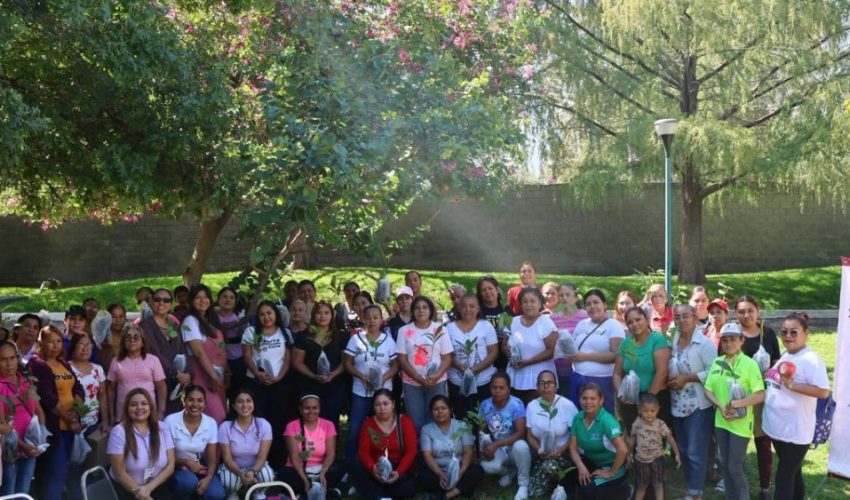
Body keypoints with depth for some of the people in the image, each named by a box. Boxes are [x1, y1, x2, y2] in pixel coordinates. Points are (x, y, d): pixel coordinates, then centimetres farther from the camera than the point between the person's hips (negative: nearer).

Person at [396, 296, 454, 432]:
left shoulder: (440, 329, 3)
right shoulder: (404, 331, 3)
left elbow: (447, 358, 0)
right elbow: (402, 359, -1)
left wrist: (436, 376, -17)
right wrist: (419, 378, -13)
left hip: (437, 382, 0)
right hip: (412, 383, 0)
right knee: (415, 421, 3)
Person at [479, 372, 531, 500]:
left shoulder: (516, 404, -19)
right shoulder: (485, 405, -6)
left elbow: (521, 433, -26)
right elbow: (482, 431, 6)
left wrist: (495, 444, -33)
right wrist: (484, 448, -13)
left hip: (514, 447, -3)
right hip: (497, 450, 3)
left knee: (520, 445, -40)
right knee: (488, 467, -31)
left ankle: (523, 484, -13)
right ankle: (508, 470, 8)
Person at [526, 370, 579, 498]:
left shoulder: (567, 405, -12)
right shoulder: (532, 406, -1)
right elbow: (530, 436, 4)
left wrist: (561, 450, -20)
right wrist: (539, 450, -15)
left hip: (564, 454, -3)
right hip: (542, 456, 3)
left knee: (549, 466, -36)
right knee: (534, 493, -13)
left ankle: (563, 482, -2)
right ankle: (554, 480, 18)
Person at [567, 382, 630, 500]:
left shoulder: (607, 420, -25)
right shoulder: (578, 418, -7)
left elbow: (623, 450, -32)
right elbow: (573, 447, -3)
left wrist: (611, 473, -21)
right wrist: (581, 466, -21)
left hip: (610, 466, -5)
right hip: (591, 462, 5)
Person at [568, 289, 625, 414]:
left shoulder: (614, 325, -6)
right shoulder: (581, 324, 13)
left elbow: (616, 355, -15)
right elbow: (573, 348, 23)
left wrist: (586, 356, -15)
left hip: (602, 381, -6)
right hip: (577, 379, 6)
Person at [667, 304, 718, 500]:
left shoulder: (704, 343, -13)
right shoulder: (673, 342, 7)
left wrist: (686, 378, -19)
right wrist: (670, 379, -4)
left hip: (699, 406, -7)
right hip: (678, 405, 7)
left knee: (696, 452, -2)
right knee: (683, 450, 16)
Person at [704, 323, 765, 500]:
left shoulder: (749, 364, -12)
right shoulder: (717, 363, 4)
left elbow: (759, 395, -15)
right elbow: (708, 390, 5)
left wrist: (736, 404, -23)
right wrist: (721, 406, -11)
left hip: (740, 423, -5)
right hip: (721, 421, 5)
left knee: (735, 467, -1)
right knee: (724, 465, 13)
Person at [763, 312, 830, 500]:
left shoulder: (811, 359, -16)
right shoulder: (784, 356, 10)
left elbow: (824, 391, -25)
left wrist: (792, 386, -27)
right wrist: (768, 376, 5)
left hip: (796, 431, -8)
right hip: (778, 428, 8)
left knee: (784, 477, -4)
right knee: (793, 474, 20)